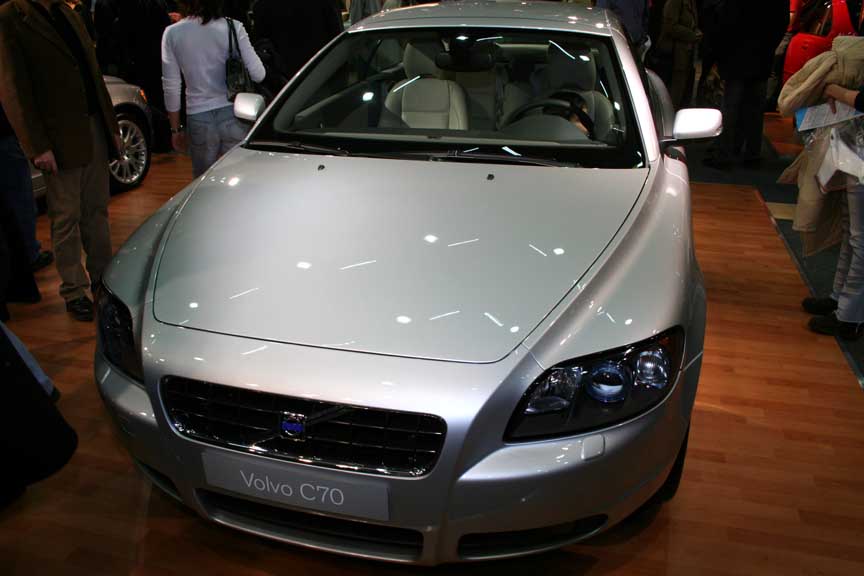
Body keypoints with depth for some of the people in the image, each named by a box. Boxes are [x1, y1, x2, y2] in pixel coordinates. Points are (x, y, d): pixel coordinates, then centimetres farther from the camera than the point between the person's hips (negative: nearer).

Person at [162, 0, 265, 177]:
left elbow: (171, 87, 1)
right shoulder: (233, 28, -6)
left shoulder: (173, 33, -2)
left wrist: (176, 129, 10)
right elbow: (258, 74, -6)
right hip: (233, 116, 0)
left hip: (199, 119, 0)